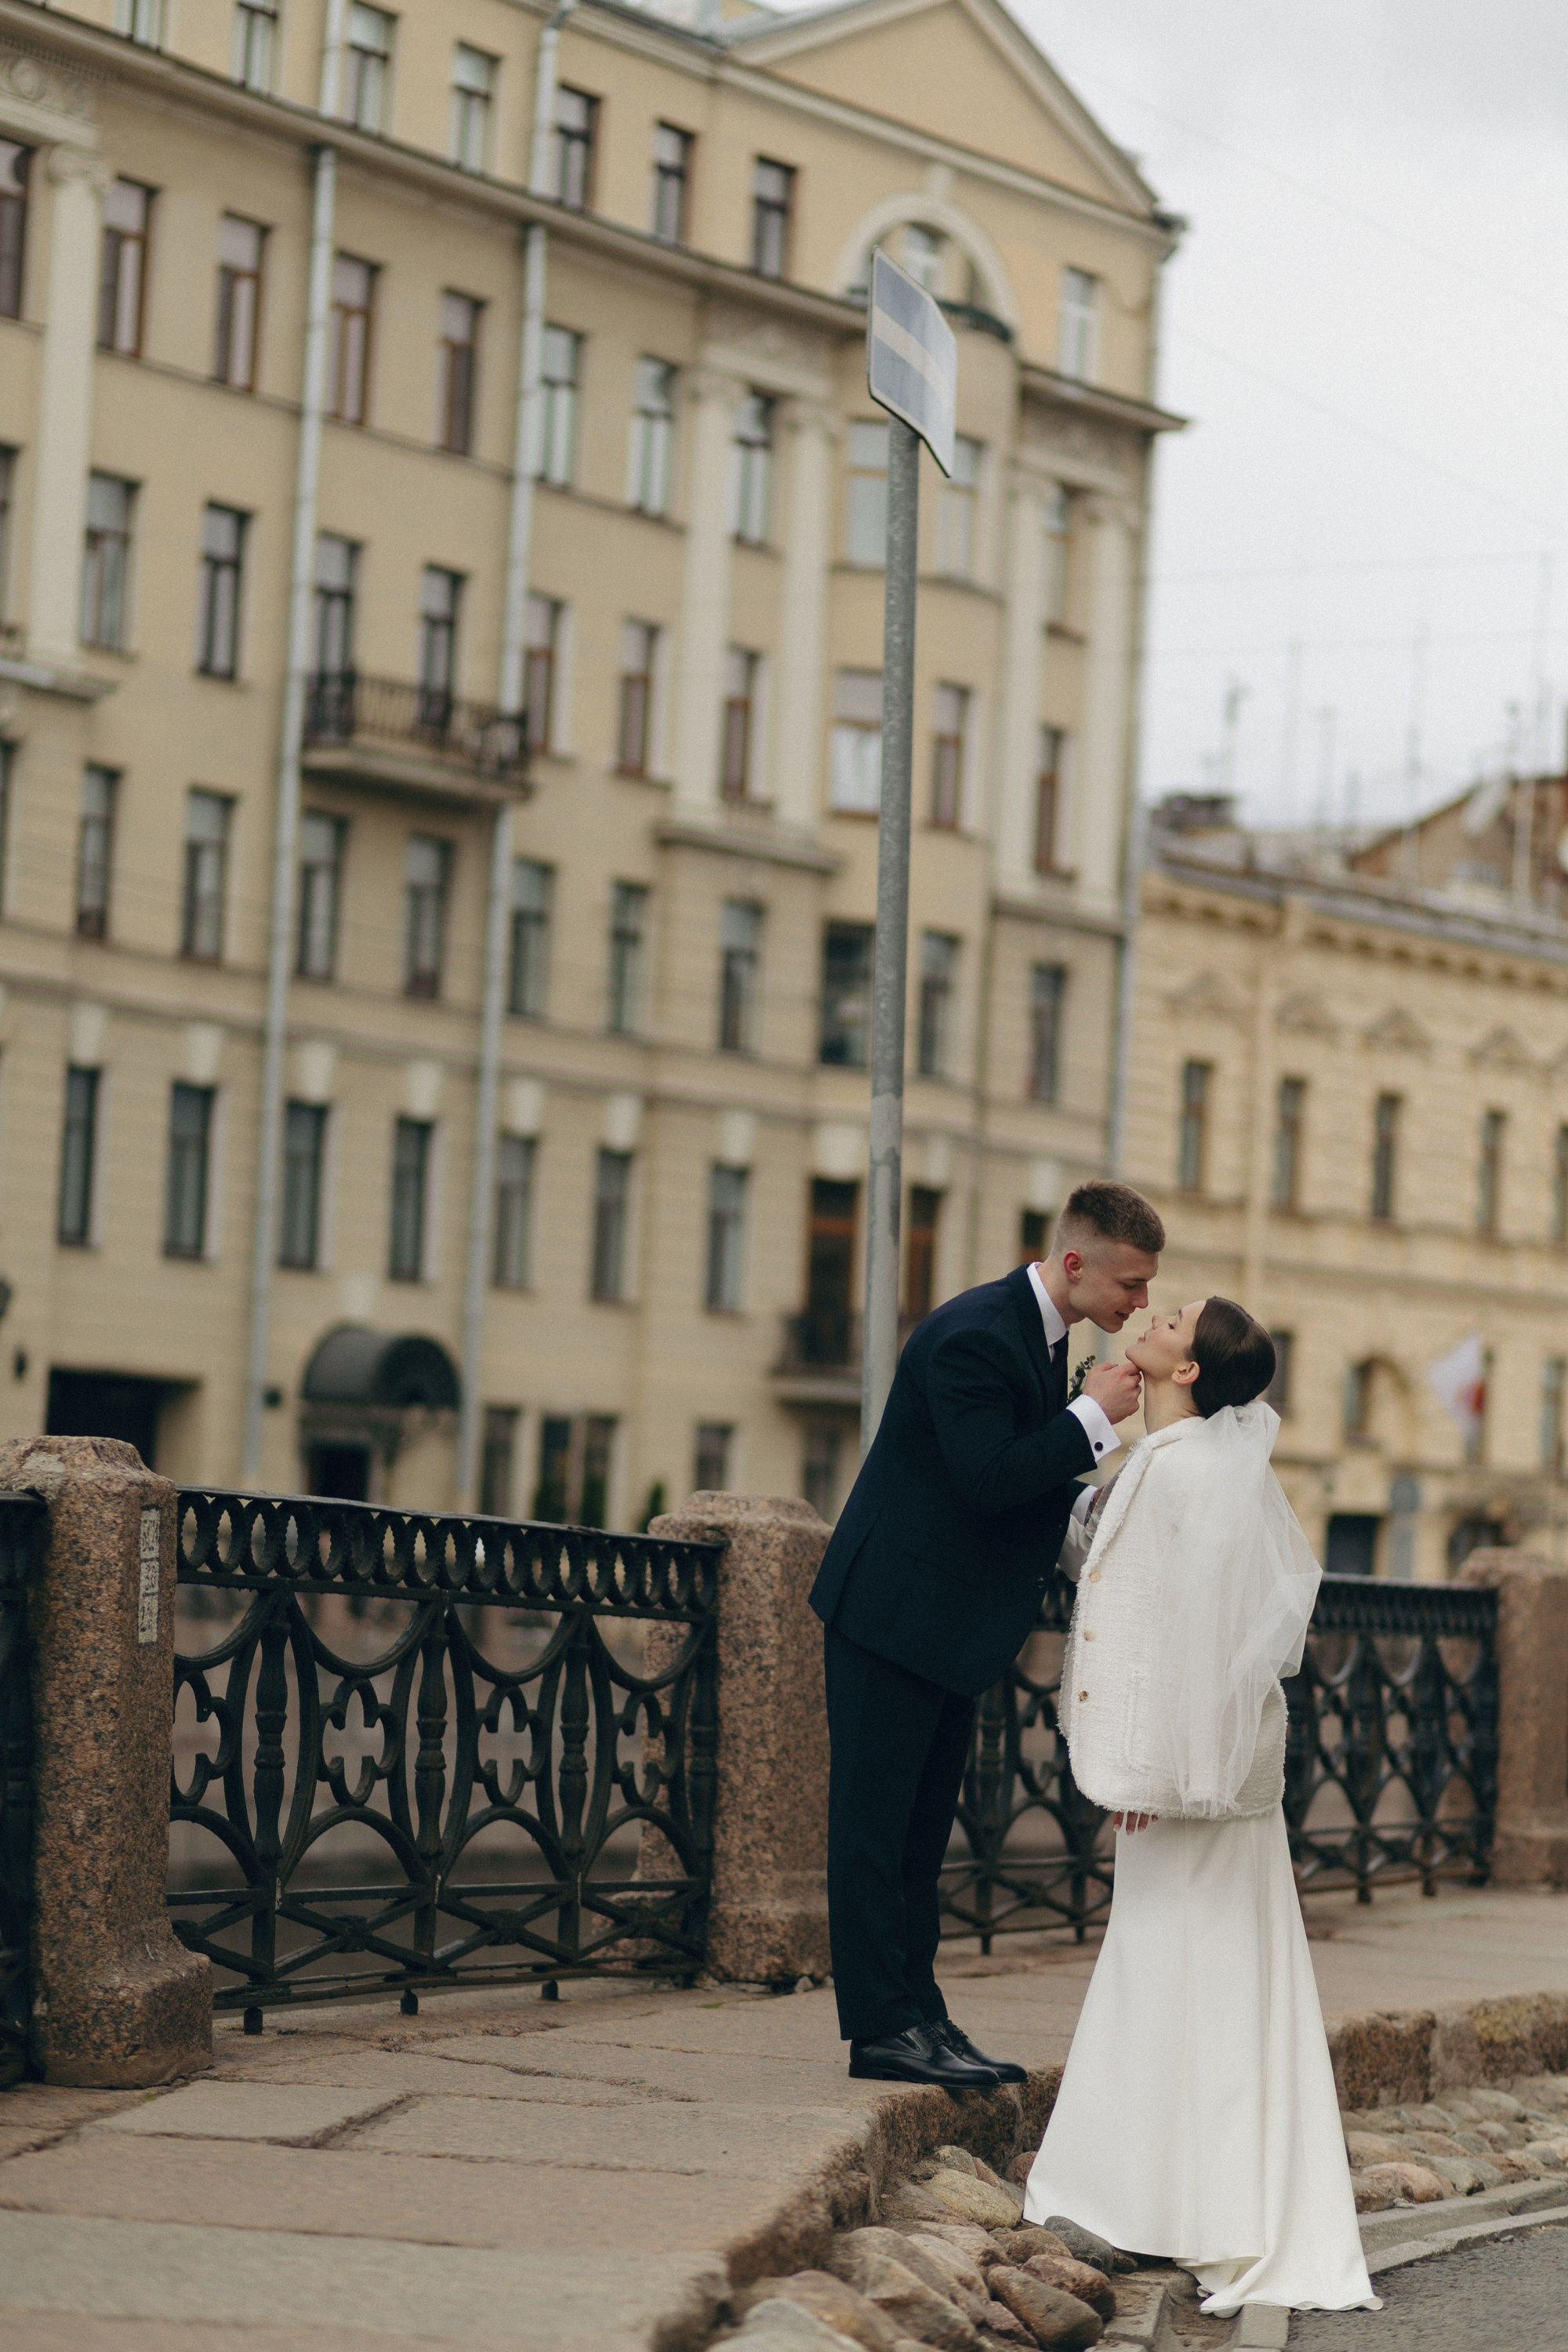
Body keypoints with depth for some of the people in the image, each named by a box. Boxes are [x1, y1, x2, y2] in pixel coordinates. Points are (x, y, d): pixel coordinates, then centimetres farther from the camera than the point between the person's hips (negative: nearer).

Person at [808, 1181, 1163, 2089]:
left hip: (953, 1622, 10)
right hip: (894, 1613, -10)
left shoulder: (1037, 1331, 10)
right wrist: (1093, 1415, -20)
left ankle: (917, 2014, 16)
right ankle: (884, 2026, -5)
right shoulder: (975, 1334, -21)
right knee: (877, 1822, -5)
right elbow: (987, 1478, -27)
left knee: (922, 1827, 12)